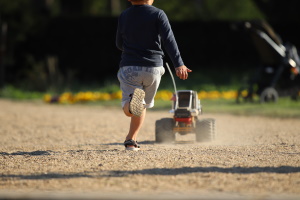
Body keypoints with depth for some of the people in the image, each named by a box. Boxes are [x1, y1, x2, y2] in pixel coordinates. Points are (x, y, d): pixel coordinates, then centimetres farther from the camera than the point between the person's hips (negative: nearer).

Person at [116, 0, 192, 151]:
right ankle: (131, 140, 21)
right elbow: (168, 39, -16)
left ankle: (133, 100, -44)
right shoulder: (158, 14, -2)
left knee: (128, 109, -8)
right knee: (142, 105, 20)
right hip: (153, 68, 0)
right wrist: (178, 64, -22)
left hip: (129, 66, 0)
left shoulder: (124, 16, 6)